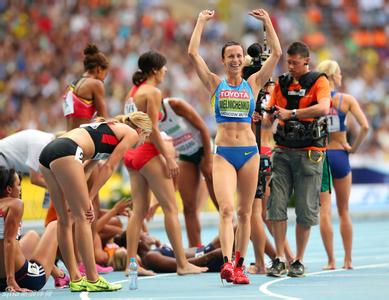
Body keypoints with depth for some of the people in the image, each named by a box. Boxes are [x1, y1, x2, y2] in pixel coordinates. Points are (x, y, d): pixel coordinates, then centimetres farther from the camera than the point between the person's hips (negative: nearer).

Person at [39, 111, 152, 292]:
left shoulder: (110, 127, 34)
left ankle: (75, 280, 14)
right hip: (66, 153, -9)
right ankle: (93, 280, -7)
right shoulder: (132, 133, 12)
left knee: (64, 219, 11)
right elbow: (108, 167, 2)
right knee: (83, 218, -6)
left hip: (47, 153, 9)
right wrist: (89, 198, 2)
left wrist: (82, 198, 19)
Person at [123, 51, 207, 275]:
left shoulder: (133, 91, 14)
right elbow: (152, 130, -16)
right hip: (148, 153, -9)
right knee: (171, 208, -4)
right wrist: (168, 158, -14)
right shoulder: (153, 92, -11)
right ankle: (182, 264, -4)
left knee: (139, 210, 9)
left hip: (132, 153, 9)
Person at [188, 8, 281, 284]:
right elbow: (193, 53, 0)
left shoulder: (253, 84, 8)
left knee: (245, 212, 6)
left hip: (249, 151, 2)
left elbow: (277, 53, 5)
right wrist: (201, 22, 5)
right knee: (227, 209, -17)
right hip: (223, 154, -2)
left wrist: (267, 21, 8)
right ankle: (227, 262, -28)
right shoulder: (215, 84, 6)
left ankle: (239, 266, 13)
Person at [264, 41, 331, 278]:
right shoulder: (282, 84, 12)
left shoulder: (318, 81, -2)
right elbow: (269, 116, 14)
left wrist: (291, 113, -25)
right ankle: (280, 260, -3)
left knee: (305, 209, 0)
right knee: (277, 205, -5)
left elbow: (323, 108, -21)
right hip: (283, 151, 4)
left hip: (309, 152, -4)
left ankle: (299, 261, 8)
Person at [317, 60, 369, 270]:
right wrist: (353, 147, -1)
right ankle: (348, 259, 14)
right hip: (340, 155, 0)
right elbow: (364, 127, -14)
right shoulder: (346, 100, -4)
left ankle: (331, 261, -2)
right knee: (344, 211, 12)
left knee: (324, 211, 1)